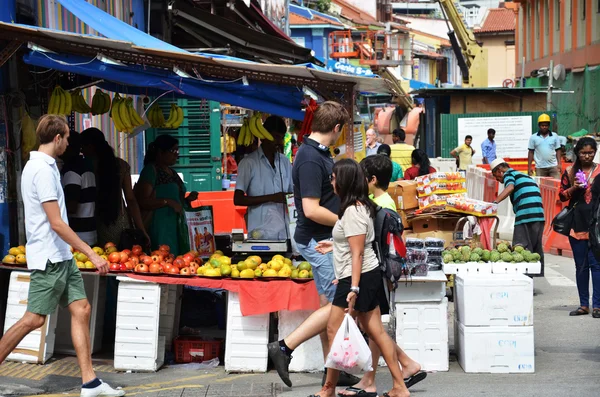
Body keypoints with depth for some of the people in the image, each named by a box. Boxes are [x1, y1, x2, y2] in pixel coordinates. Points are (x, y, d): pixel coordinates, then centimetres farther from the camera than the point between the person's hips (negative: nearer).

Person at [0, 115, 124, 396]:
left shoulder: (39, 165, 12)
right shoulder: (43, 170, -18)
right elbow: (56, 223, -21)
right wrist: (91, 254, -19)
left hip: (61, 256, 10)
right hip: (49, 257, -10)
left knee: (81, 309, 6)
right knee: (34, 319, -5)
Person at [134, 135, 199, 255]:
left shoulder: (172, 172, 20)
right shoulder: (151, 170, -6)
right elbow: (143, 202, -16)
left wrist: (188, 199, 11)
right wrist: (167, 202, -23)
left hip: (177, 227, 8)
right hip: (161, 229, -8)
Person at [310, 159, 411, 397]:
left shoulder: (352, 211, -19)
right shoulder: (361, 206, 11)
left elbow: (357, 254, -23)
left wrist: (353, 289, -26)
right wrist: (334, 246, 31)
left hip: (358, 278, -10)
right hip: (368, 276, 10)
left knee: (335, 331, 1)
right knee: (376, 332, 11)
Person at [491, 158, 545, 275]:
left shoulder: (509, 173, 6)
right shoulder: (525, 176, 30)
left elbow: (510, 187, -16)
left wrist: (494, 203, -26)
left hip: (525, 216, -8)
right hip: (539, 216, 8)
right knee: (537, 250, 13)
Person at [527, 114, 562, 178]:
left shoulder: (555, 136, 6)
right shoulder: (533, 137, 4)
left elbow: (558, 150, 8)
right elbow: (531, 152, 6)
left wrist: (559, 164, -2)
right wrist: (529, 167, 1)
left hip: (553, 166, 0)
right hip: (540, 167, 0)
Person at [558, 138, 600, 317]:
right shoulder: (570, 172, 8)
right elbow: (562, 196, 8)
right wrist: (573, 188, -8)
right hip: (577, 223, 3)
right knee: (580, 266, 8)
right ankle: (584, 305, 14)